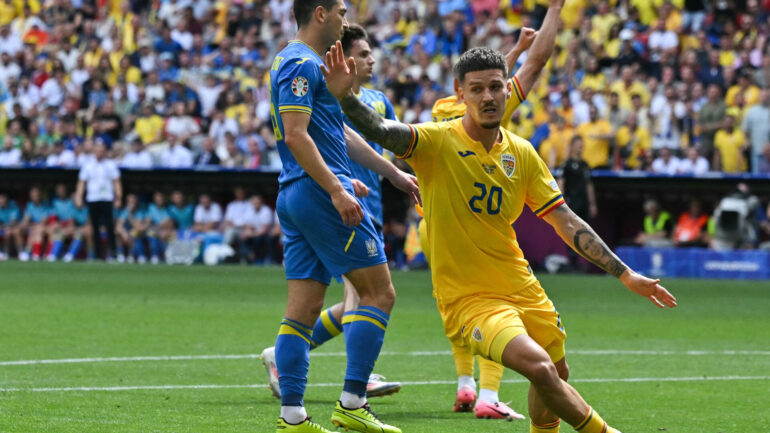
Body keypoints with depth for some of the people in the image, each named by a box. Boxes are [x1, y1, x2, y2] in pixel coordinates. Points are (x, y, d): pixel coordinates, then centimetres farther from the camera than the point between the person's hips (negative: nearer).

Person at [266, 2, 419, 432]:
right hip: (319, 192, -10)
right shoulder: (302, 64, -11)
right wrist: (337, 190, -24)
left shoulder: (302, 64, 22)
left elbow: (340, 134, 29)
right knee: (380, 292, -5)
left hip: (296, 198, 10)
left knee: (304, 308, 6)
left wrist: (395, 174, 32)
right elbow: (296, 135, -20)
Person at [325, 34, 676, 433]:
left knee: (557, 375, 14)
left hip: (522, 289, 6)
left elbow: (566, 223, 8)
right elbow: (380, 131, -28)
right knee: (538, 366, -24)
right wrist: (344, 97, -48)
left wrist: (624, 274, 5)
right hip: (466, 297, -6)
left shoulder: (522, 154, 5)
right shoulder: (438, 142, -10)